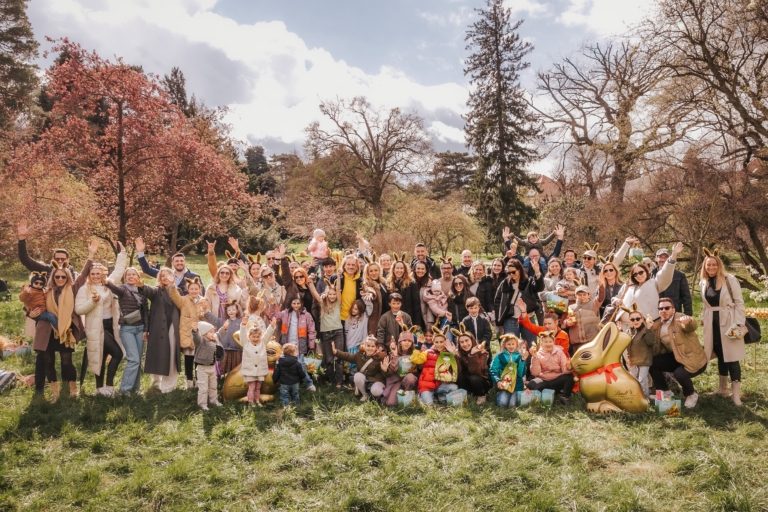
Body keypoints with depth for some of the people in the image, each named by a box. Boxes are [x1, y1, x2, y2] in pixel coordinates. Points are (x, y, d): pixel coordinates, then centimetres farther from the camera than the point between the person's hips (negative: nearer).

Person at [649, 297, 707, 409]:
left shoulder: (680, 320, -19)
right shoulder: (657, 325, 0)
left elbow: (692, 327, -43)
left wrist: (688, 321, -67)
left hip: (694, 360, -6)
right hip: (676, 358, 6)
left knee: (679, 374, -31)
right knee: (652, 362, -12)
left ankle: (691, 395, 4)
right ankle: (663, 393, 9)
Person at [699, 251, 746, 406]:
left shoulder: (729, 279, -8)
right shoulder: (703, 282, 8)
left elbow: (739, 302, -8)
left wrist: (739, 324, -13)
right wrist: (703, 319, 13)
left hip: (729, 322, -5)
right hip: (712, 324, 5)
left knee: (732, 357, -6)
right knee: (720, 356, 12)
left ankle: (736, 393, -3)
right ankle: (723, 389, 22)